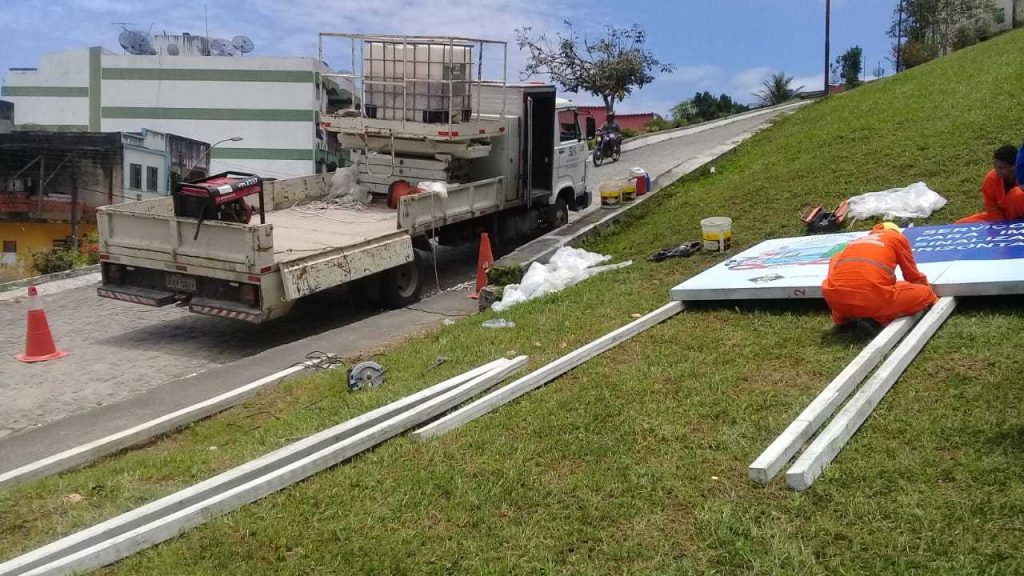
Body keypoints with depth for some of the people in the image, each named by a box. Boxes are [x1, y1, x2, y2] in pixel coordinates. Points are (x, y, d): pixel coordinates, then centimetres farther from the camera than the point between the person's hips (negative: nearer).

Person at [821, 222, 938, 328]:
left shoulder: (855, 242, 33)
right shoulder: (897, 237, 21)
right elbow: (913, 277, 27)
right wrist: (933, 298, 45)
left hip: (836, 300, 4)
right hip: (871, 297, -4)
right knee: (925, 293, 18)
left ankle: (843, 316, 17)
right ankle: (881, 317, -4)